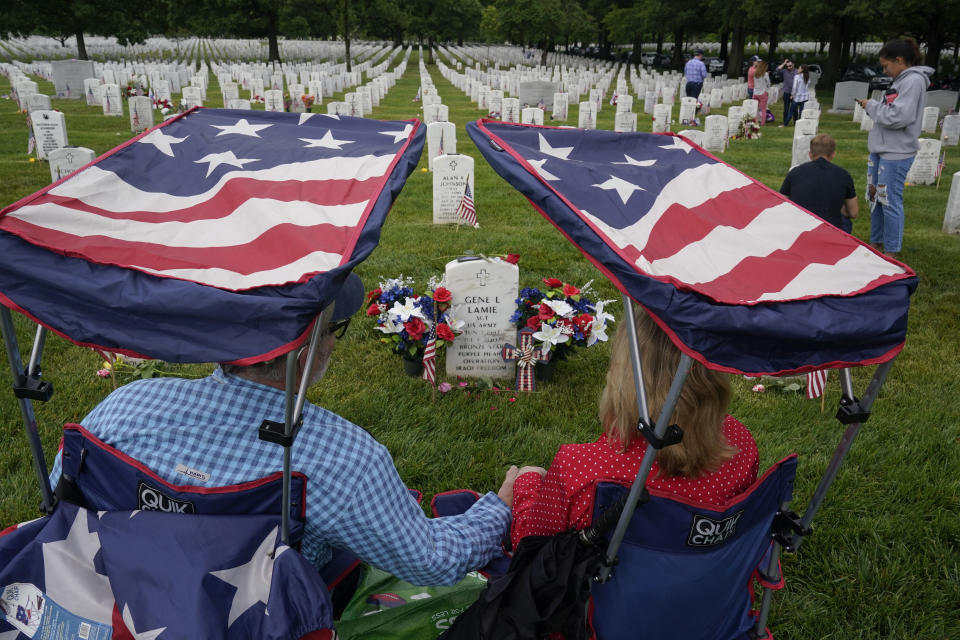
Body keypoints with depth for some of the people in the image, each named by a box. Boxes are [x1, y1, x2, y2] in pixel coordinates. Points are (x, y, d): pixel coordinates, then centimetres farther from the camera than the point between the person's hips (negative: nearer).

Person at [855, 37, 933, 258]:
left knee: (890, 201, -4)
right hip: (880, 149, 10)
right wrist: (872, 106, 5)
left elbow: (898, 117, -22)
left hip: (896, 153, -10)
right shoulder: (901, 80, 13)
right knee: (874, 197, 16)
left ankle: (891, 252, 5)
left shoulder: (914, 81, -14)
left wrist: (872, 106, -11)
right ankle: (876, 243, 29)